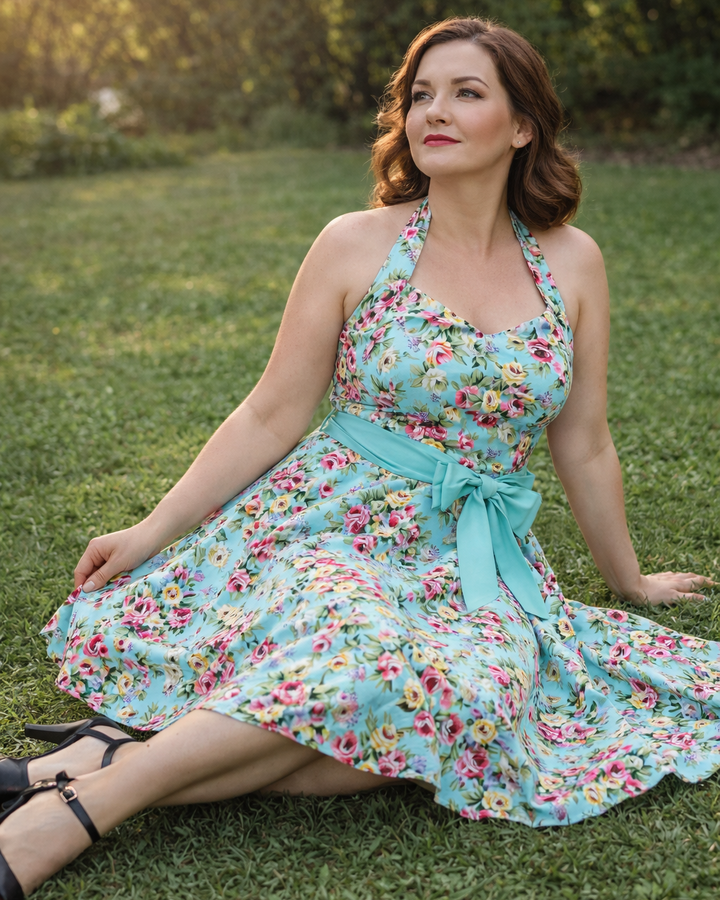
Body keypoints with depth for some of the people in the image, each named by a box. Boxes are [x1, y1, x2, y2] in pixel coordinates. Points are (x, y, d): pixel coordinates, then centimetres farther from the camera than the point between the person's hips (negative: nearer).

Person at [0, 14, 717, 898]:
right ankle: (87, 793, -31)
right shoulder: (356, 245, -1)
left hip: (473, 558, 2)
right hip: (335, 521, -2)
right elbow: (271, 417, 1)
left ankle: (102, 779, -32)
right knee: (363, 651, -38)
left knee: (455, 691, -34)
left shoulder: (571, 263, 5)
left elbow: (583, 446, 13)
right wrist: (150, 532, -3)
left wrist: (629, 581, 21)